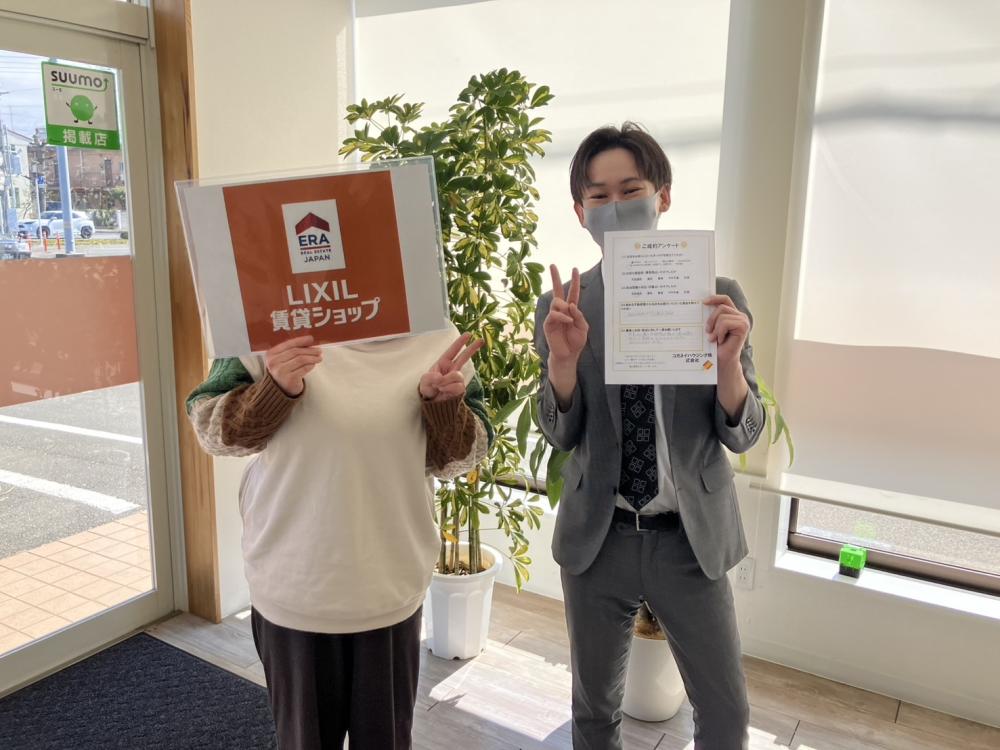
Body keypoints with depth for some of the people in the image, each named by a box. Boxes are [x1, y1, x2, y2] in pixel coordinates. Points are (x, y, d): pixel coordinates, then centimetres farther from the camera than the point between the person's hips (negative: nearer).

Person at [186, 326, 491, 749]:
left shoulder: (435, 334, -6)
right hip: (294, 586, -1)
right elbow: (209, 427, -8)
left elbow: (459, 456, -1)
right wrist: (274, 391, -27)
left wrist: (443, 402, -23)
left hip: (391, 584, 2)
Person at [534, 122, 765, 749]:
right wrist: (563, 359, -26)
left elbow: (742, 436, -6)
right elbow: (560, 435, -6)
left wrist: (729, 361, -26)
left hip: (691, 538, 0)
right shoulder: (562, 306, -5)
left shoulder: (719, 297, -7)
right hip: (597, 537, 1)